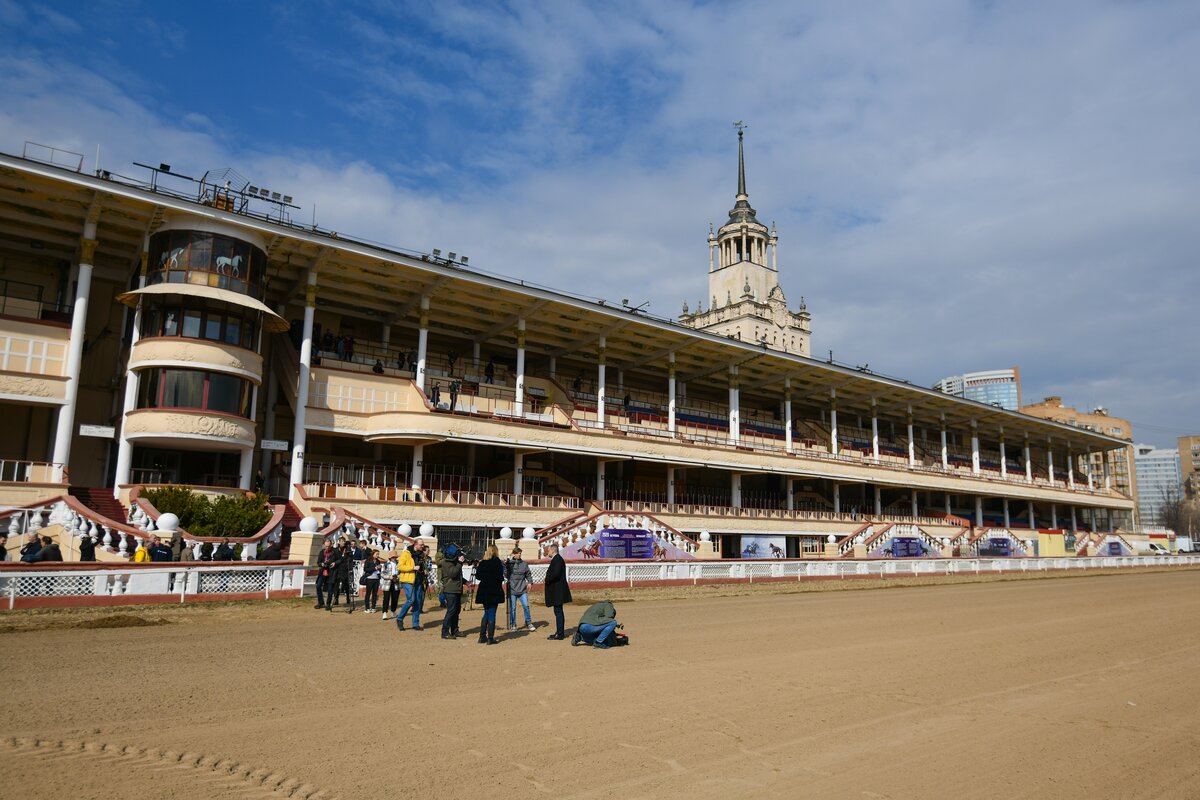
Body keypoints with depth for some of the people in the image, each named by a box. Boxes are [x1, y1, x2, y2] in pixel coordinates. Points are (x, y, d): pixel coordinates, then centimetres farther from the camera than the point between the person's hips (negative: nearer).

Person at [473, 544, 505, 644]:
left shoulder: (482, 563, 1)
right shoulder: (497, 562, -12)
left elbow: (478, 576, 1)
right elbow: (500, 577, -15)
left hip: (483, 591, 5)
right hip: (494, 592, -5)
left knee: (487, 613, 18)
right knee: (491, 615, 2)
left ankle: (482, 637, 19)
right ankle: (490, 638, 3)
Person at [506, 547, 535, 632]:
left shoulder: (524, 564, 6)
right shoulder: (509, 563, -2)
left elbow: (528, 574, 13)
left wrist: (529, 582, 2)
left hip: (522, 590, 2)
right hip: (512, 590, -2)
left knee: (526, 606, -1)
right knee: (512, 608, 3)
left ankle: (528, 623, 13)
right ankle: (513, 625, 16)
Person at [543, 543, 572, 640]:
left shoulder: (557, 559, -15)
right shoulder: (557, 559, 16)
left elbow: (556, 573, -26)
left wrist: (547, 580, -13)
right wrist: (548, 579, 6)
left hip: (557, 590, -11)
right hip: (557, 590, 11)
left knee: (558, 611, -7)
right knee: (558, 612, 15)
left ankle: (560, 634, -4)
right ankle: (560, 632, 22)